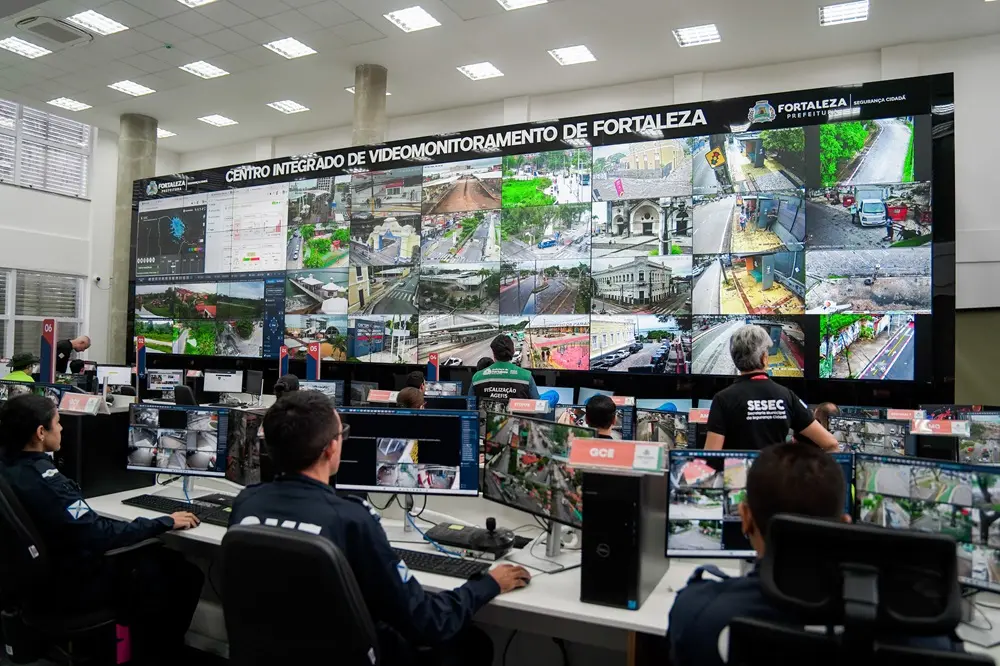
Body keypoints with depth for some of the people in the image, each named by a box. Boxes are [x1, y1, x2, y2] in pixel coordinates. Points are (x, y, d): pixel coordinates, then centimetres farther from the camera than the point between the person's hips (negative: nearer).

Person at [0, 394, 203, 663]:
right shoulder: (42, 478, -31)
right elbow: (100, 535, -31)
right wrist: (165, 523, -24)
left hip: (41, 574, 10)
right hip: (75, 582, -10)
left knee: (158, 554, 20)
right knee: (186, 575, -3)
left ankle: (145, 647, 29)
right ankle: (157, 654, 19)